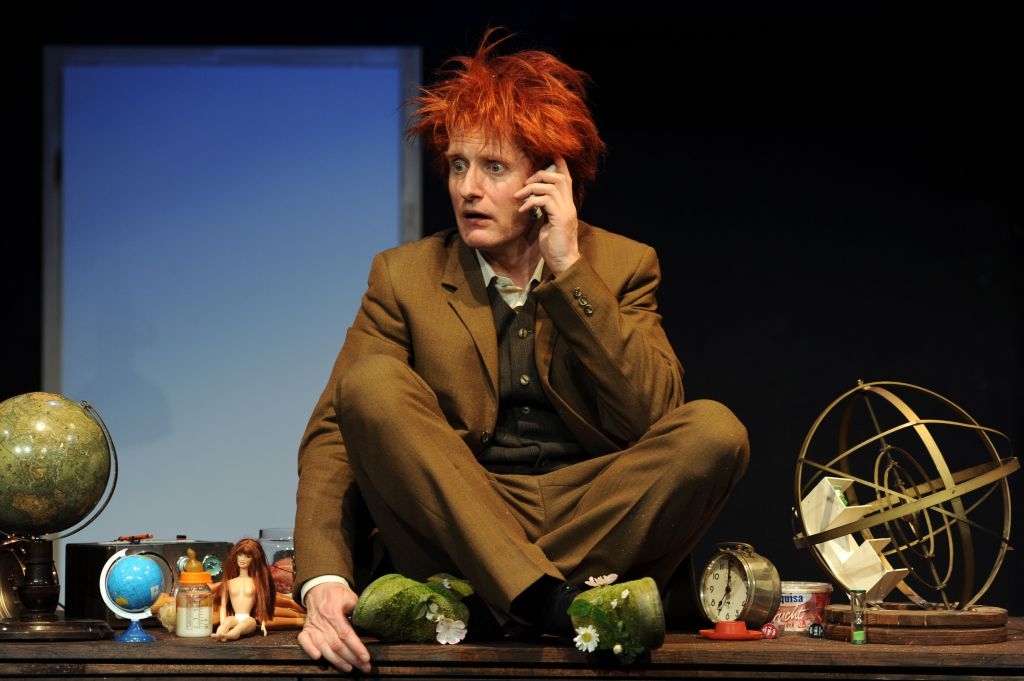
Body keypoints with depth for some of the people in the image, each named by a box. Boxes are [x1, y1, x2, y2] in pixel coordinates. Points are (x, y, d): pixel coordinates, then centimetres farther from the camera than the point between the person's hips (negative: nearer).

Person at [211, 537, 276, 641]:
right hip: (235, 618, 2)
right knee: (228, 620, -35)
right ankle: (220, 634, -70)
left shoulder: (256, 582, 14)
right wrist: (222, 623, -1)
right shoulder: (229, 582, 19)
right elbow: (223, 605, 15)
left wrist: (263, 625, -1)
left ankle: (227, 635, -72)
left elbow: (262, 605, 10)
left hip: (249, 619, -2)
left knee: (243, 624, -38)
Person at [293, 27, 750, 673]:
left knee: (715, 430, -24)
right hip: (455, 531, 0)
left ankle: (475, 600, -27)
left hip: (589, 523, 0)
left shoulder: (623, 266, 8)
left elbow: (652, 420, -7)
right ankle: (552, 601, -36)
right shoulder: (404, 276, 7)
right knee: (372, 383, -23)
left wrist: (568, 270, -11)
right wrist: (324, 581, -22)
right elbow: (334, 432, -4)